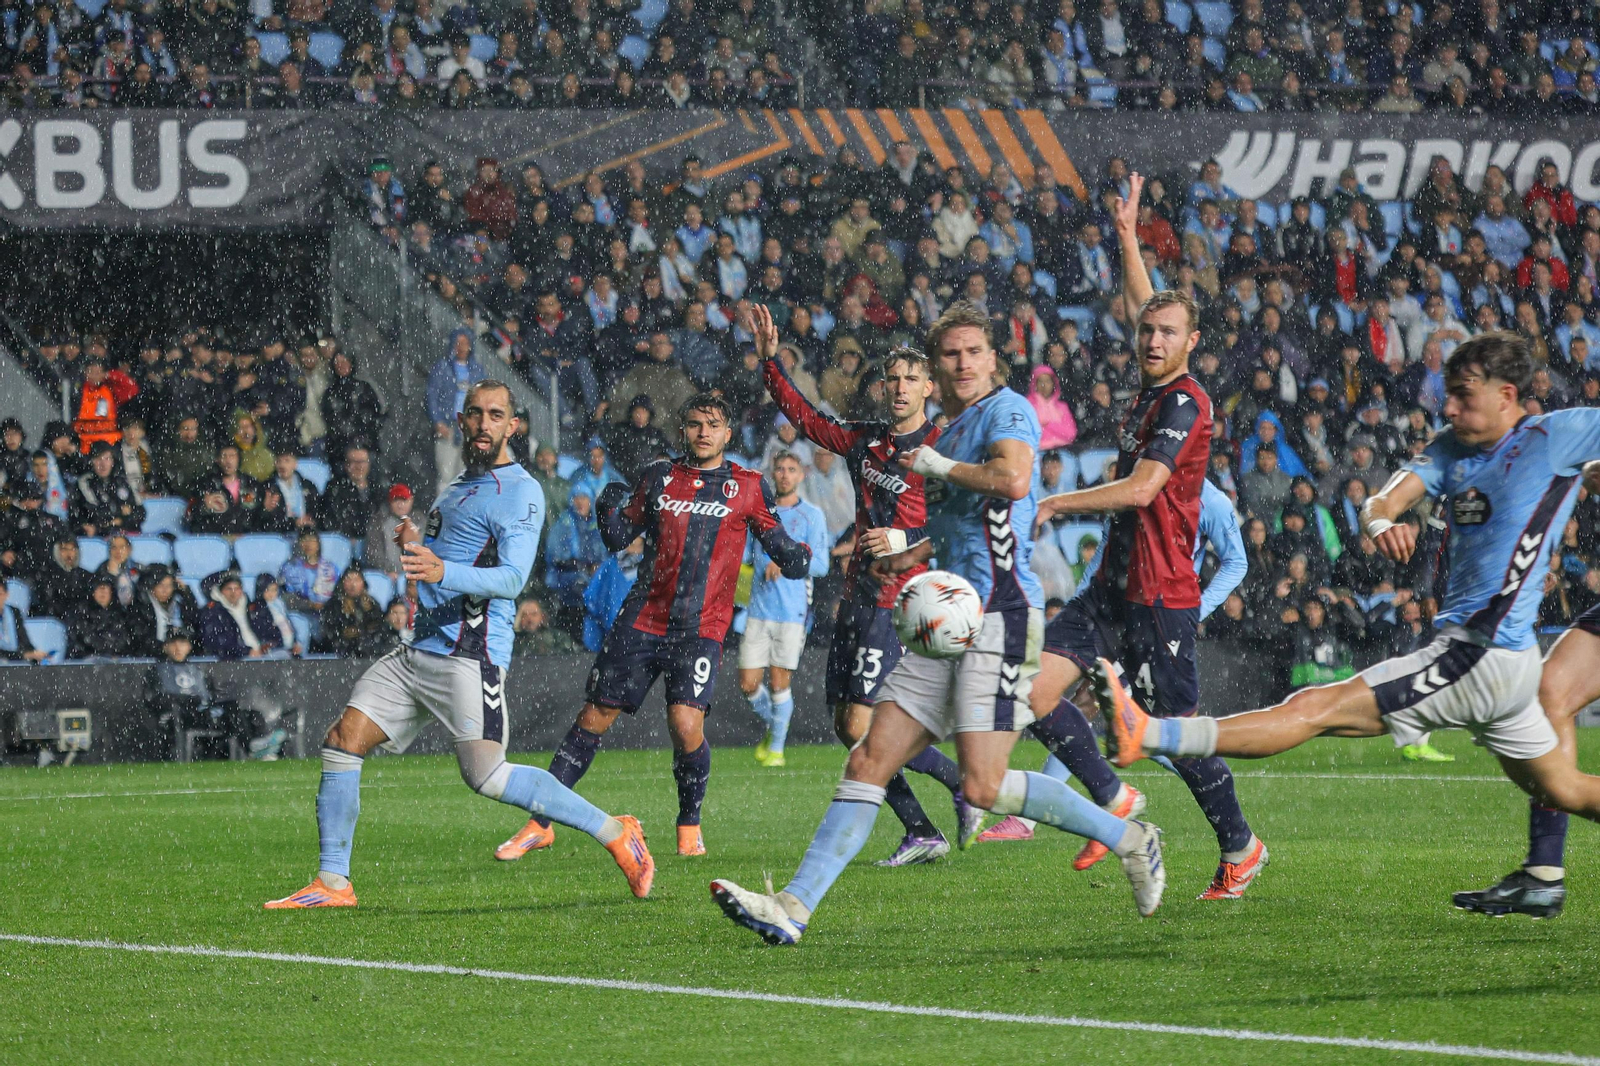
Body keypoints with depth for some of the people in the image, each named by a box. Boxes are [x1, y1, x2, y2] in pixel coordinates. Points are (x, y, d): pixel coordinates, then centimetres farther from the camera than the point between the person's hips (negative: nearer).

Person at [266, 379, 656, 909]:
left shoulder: (519, 492, -7)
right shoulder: (458, 486, 21)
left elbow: (512, 578, -20)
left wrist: (444, 572, -35)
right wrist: (418, 546, 18)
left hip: (471, 655, -9)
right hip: (419, 650, 9)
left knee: (486, 775, -19)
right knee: (342, 741, 0)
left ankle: (613, 831, -10)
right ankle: (332, 882, 5)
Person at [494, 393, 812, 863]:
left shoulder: (747, 487, 6)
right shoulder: (658, 477, 10)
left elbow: (779, 546, 8)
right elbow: (619, 538, 15)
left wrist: (797, 558, -14)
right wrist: (608, 510, -6)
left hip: (702, 628, -2)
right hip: (642, 620, 2)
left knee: (686, 723, -20)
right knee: (594, 718, 2)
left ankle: (690, 824, 5)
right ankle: (541, 824, 12)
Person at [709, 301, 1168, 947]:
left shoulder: (1006, 409, -5)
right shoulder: (953, 430, 21)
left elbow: (1014, 480, -25)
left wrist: (939, 466, -11)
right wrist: (913, 555, 32)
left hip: (1001, 616, -9)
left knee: (983, 786, -16)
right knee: (868, 764, 2)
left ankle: (1130, 840, 0)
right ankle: (793, 908, 0)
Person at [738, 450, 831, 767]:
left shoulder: (812, 515, 1)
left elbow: (821, 565, -6)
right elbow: (743, 555, 21)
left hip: (792, 611, -3)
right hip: (759, 609, 3)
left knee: (779, 682, -3)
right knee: (749, 683, 0)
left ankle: (777, 747, 12)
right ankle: (773, 726, 26)